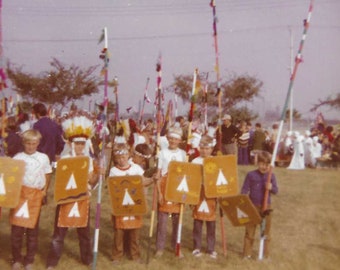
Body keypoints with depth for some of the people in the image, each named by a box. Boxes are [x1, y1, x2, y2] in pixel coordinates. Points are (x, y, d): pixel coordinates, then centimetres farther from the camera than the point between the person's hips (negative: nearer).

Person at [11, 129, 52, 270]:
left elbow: (47, 175, 11)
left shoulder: (43, 158, 5)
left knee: (33, 228, 9)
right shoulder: (17, 157, 2)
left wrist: (45, 190, -1)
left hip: (36, 195, 1)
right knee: (17, 227, 3)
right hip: (19, 194, 0)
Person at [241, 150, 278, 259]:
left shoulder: (271, 176, -2)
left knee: (266, 231, 11)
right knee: (250, 231, 7)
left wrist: (271, 188, -23)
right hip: (252, 206, -1)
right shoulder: (251, 175, -7)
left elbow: (276, 190, 0)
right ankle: (247, 253, 17)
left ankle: (265, 254, 23)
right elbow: (245, 189, -4)